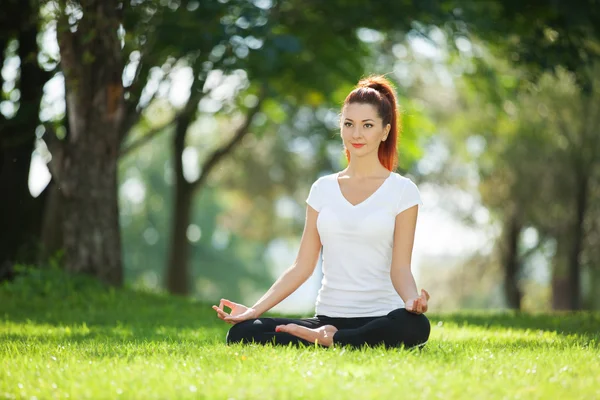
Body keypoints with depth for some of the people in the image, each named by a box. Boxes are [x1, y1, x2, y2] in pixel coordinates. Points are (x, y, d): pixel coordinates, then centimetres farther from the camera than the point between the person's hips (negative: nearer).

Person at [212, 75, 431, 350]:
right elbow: (302, 266, 10)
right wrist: (254, 309, -2)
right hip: (328, 315, 2)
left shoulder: (402, 191, 2)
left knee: (414, 327, -39)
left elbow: (400, 268, -3)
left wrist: (412, 300, -26)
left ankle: (325, 339, -19)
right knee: (240, 333, -21)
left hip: (379, 316, -2)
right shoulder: (323, 189, 12)